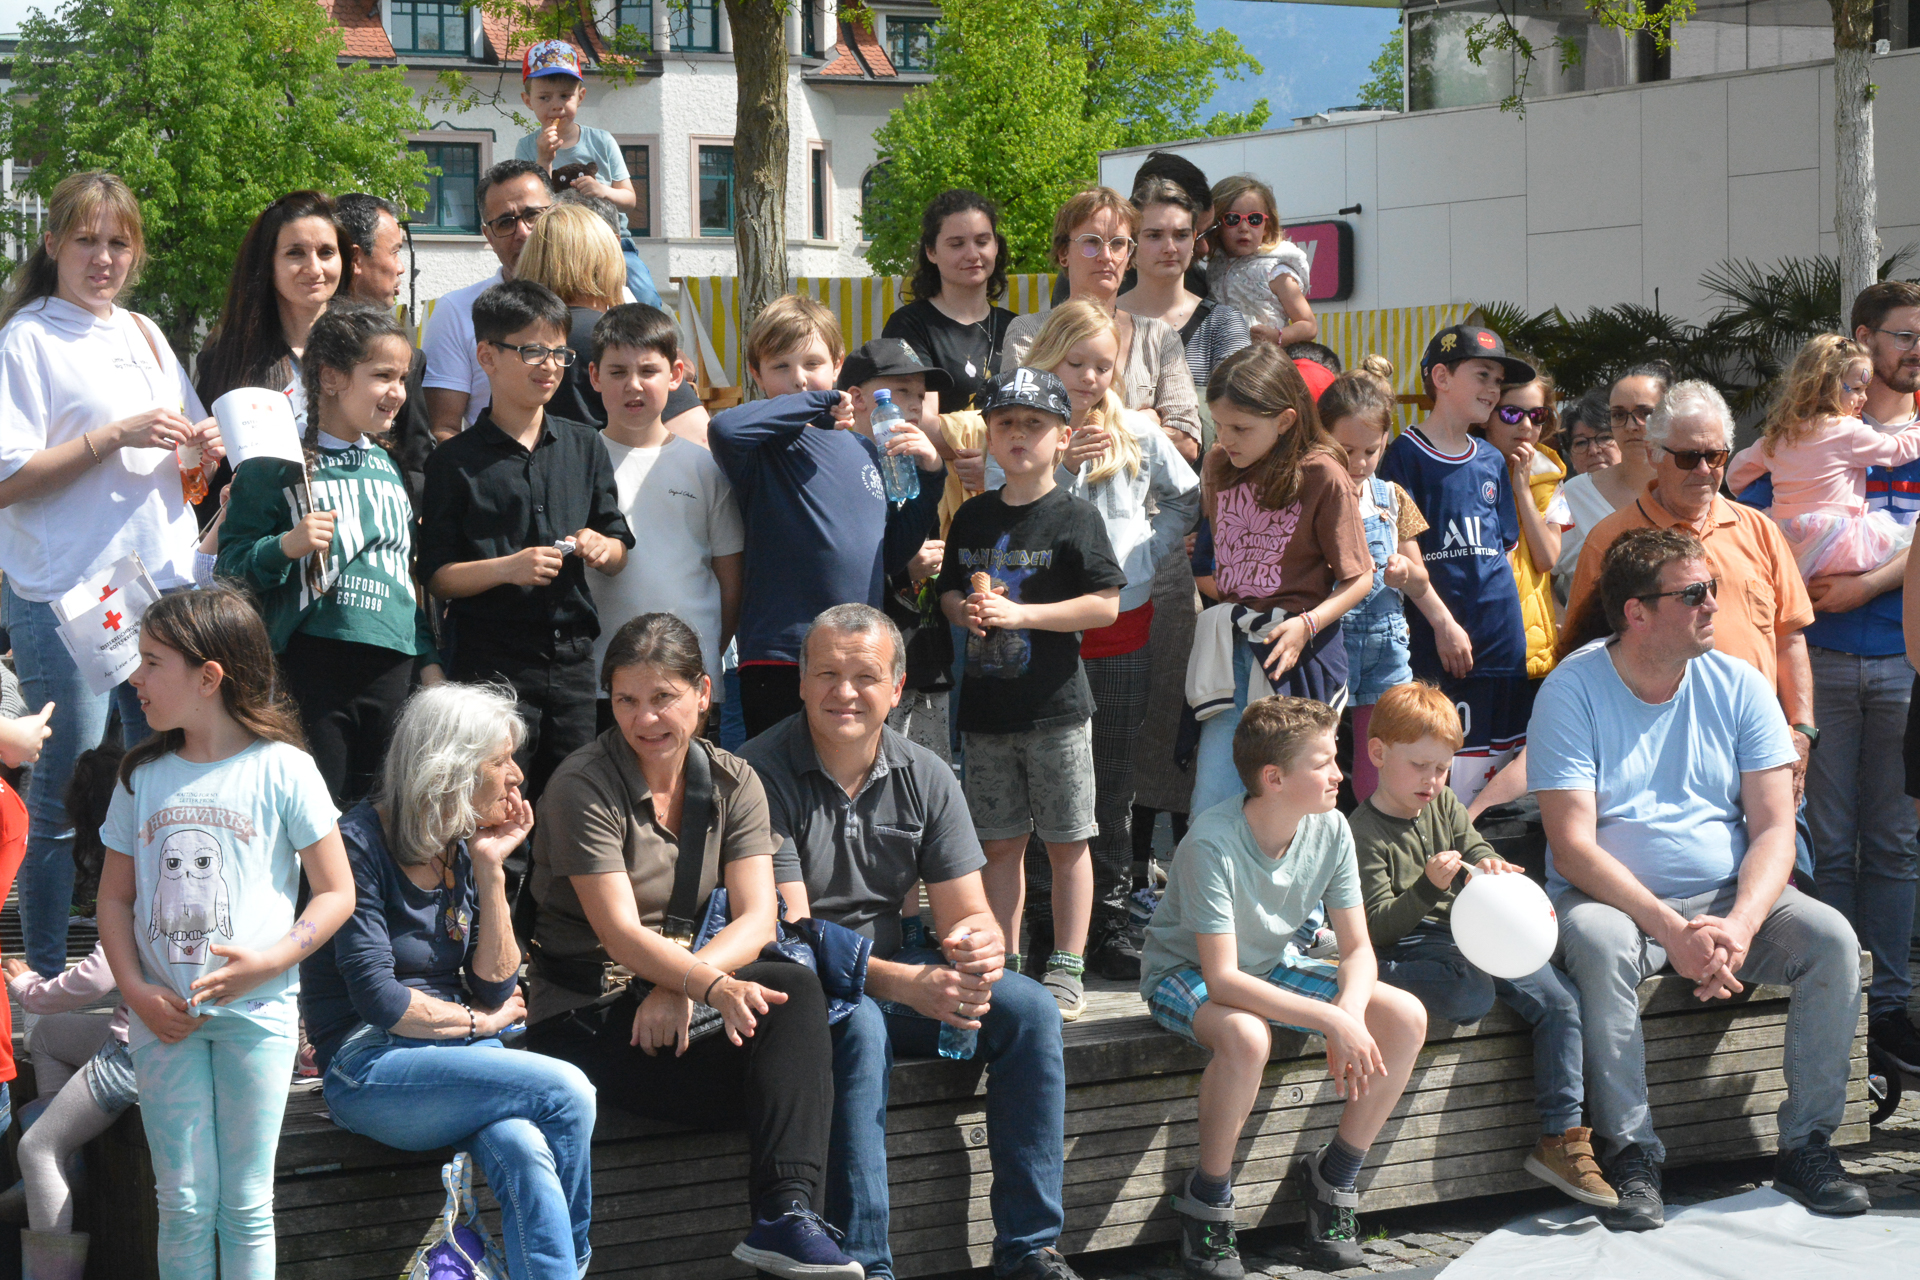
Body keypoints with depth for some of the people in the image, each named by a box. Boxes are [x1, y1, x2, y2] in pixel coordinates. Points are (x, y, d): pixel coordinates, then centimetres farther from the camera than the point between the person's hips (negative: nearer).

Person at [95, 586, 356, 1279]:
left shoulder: (281, 768, -5)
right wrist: (136, 989, -4)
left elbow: (337, 892, -2)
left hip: (255, 1009, -3)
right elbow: (115, 897, 10)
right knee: (184, 1204, 5)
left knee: (245, 1204, 4)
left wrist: (269, 961, -16)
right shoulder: (143, 776, 6)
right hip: (164, 1016, 3)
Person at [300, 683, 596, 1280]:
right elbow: (377, 998, -16)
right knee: (566, 1092, -22)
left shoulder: (466, 851, 9)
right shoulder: (361, 844, -11)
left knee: (527, 1157, -28)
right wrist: (479, 1021, -3)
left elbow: (497, 990, 5)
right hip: (368, 1068, -6)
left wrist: (491, 871, -3)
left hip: (457, 1054, 6)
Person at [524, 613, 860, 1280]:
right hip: (587, 1016, -5)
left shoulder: (733, 783, 6)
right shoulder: (583, 786, -9)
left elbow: (757, 918, -4)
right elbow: (620, 933, -18)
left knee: (796, 987, -27)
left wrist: (680, 981, -23)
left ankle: (786, 1217, -35)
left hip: (682, 990, 5)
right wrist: (713, 986, -35)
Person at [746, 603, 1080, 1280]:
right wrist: (907, 984, -31)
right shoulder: (765, 774, -14)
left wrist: (982, 943, -25)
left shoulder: (925, 778, 3)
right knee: (858, 1026, -36)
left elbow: (968, 914, 2)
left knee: (1029, 1008, -16)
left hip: (896, 974, 5)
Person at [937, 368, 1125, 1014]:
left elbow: (1105, 604, -11)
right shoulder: (973, 517, 10)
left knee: (1065, 841, 2)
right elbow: (948, 590, 20)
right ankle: (1003, 966, 20)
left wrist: (1021, 613, -17)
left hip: (1056, 706, -4)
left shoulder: (1075, 516, -6)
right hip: (986, 704, 5)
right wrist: (966, 610, -4)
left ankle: (1066, 969, 11)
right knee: (1000, 842, 11)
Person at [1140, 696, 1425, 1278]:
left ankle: (1332, 1175, 4)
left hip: (1274, 965, 6)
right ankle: (1206, 1200, -15)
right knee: (1246, 1037, -39)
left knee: (1406, 1018, -13)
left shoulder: (1329, 831, -13)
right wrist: (1330, 1020, -38)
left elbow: (1358, 950, -8)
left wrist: (1349, 1012, -31)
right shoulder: (1213, 842, -30)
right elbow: (1222, 978, -33)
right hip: (1185, 974, -6)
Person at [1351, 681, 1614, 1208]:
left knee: (1560, 999, -9)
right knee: (1474, 995, -38)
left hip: (1466, 935, 7)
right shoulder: (1362, 834, -10)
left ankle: (1561, 1139, -7)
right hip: (1405, 950, -7)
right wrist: (1428, 887, -30)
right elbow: (1377, 928, -15)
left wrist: (1489, 866, -13)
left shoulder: (1444, 804, 11)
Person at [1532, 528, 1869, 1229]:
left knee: (1831, 937, -22)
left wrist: (1739, 924, -22)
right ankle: (1631, 1155, -26)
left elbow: (1774, 828, -2)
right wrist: (1670, 928, -28)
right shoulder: (1573, 690, -8)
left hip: (1729, 898, 3)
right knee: (1597, 943, -36)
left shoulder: (1738, 685, 2)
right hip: (1614, 899, -3)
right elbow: (1572, 846, -16)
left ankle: (1806, 1145, -10)